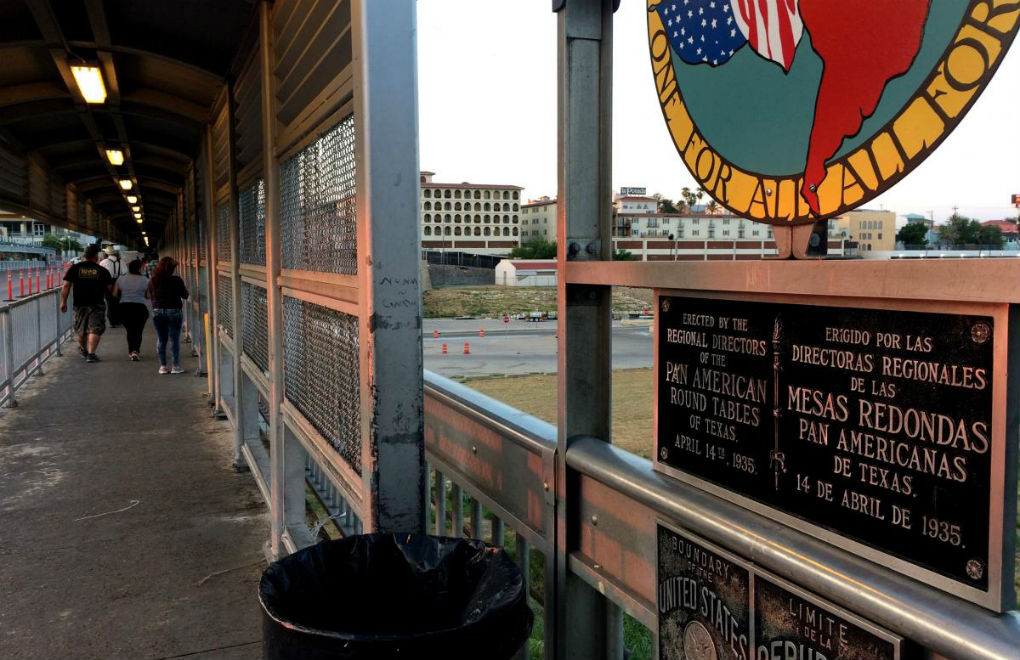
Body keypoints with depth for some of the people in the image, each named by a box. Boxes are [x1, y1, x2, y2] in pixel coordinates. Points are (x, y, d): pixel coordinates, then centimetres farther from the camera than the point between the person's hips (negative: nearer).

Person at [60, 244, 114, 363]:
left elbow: (66, 286, -3)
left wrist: (63, 302, 1)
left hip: (80, 304, 3)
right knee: (95, 329, -3)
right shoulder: (103, 271, -2)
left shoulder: (74, 268, 1)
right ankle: (91, 354, -15)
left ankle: (83, 349, 40)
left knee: (81, 329, 19)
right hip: (97, 305, -3)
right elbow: (109, 289, 0)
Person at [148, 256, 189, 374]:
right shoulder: (176, 280, -11)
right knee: (174, 339, 2)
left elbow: (151, 296, 11)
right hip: (174, 311, -3)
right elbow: (185, 295, -3)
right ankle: (175, 366, 3)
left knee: (161, 339, 10)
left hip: (157, 311, 3)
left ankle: (162, 366, 11)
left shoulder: (152, 281, 1)